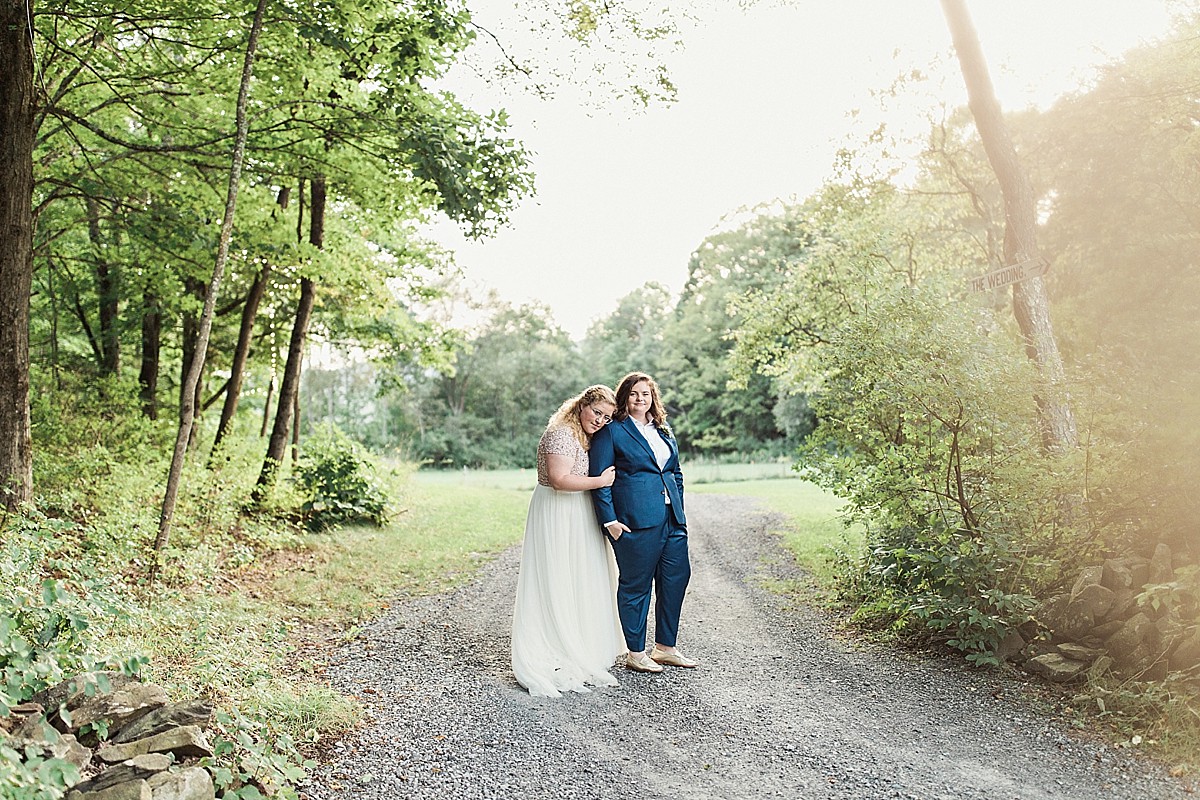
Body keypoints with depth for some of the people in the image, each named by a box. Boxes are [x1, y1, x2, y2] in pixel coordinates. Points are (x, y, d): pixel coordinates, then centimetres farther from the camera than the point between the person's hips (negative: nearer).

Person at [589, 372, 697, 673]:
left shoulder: (663, 431, 16)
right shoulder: (611, 431, -4)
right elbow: (599, 478, -7)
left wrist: (679, 510, 14)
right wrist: (609, 519, -13)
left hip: (671, 518, 7)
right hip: (636, 520, -7)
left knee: (677, 576, 9)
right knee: (636, 585, 2)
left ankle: (665, 647, 24)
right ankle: (635, 653, 16)